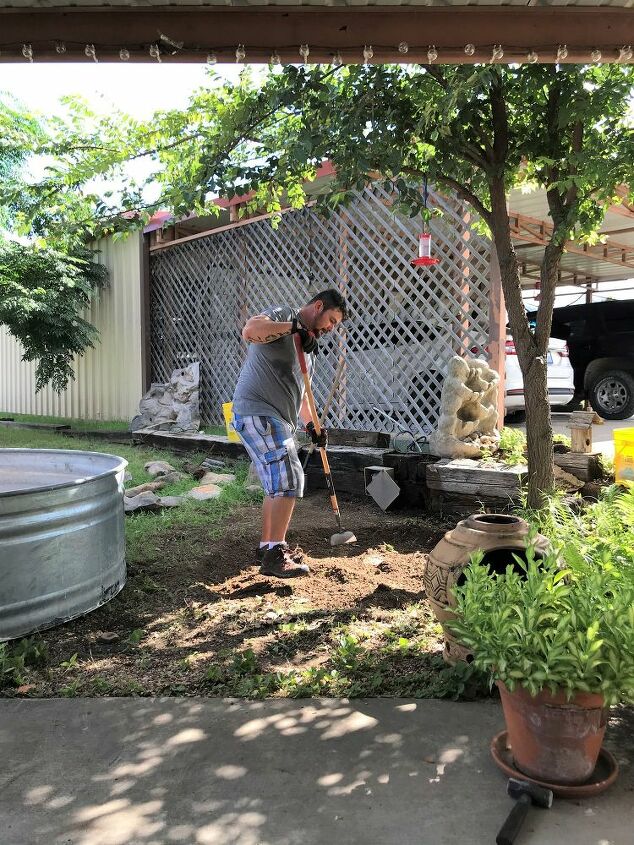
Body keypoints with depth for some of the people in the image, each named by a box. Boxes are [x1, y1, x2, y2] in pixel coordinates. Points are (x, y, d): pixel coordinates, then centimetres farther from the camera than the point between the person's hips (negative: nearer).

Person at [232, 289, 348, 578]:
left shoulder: (307, 343, 23)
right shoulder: (282, 315, -5)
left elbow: (297, 390, 27)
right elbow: (249, 330, -28)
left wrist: (311, 424, 17)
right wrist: (293, 326, -26)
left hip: (276, 419, 10)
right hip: (257, 412, -10)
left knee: (279, 483, 14)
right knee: (288, 478, -15)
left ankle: (267, 547, 25)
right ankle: (274, 555, -10)